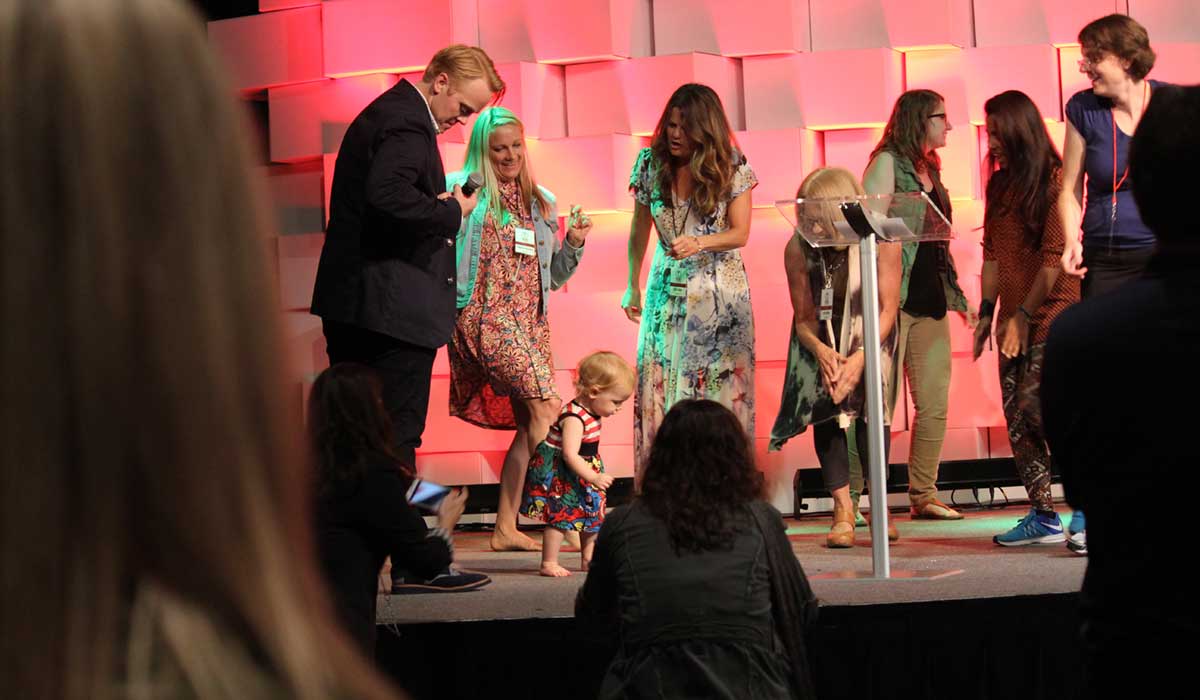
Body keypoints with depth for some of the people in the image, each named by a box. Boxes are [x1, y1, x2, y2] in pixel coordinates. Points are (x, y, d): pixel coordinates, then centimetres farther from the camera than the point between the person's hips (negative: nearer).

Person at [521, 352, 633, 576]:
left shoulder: (593, 414, 2)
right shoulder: (574, 418, -29)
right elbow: (570, 454, -35)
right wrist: (593, 478, -35)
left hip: (580, 473, 10)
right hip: (557, 474, -10)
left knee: (592, 514, 14)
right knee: (560, 515, -11)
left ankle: (588, 559, 25)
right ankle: (549, 564, -5)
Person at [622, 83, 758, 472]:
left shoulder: (731, 167, -6)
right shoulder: (651, 163, 0)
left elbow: (740, 233, -6)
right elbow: (639, 232, 10)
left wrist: (699, 243, -24)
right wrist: (633, 287, 13)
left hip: (721, 291, -2)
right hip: (668, 288, 2)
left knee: (721, 383, -3)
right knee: (659, 383, -4)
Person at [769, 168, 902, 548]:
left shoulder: (880, 241, -27)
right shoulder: (798, 249, -22)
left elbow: (888, 309, -23)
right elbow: (803, 317, -14)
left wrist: (859, 358, -36)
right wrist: (821, 351, -35)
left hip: (869, 333, -1)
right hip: (823, 336, 1)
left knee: (867, 400, -20)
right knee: (824, 402, -18)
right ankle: (843, 510, -18)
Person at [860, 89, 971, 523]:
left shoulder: (930, 170, 19)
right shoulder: (887, 163, -4)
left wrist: (957, 295, 19)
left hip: (931, 299, 8)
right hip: (894, 298, -8)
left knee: (934, 405, 5)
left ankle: (924, 495, 12)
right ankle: (854, 499, -3)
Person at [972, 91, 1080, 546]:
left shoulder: (1054, 180, -10)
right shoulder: (1000, 184, 13)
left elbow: (1054, 256, -14)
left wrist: (1025, 314, -15)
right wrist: (987, 311, 9)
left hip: (1053, 309, -8)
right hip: (1015, 316, 8)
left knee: (1037, 406, -15)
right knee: (1016, 417, 3)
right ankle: (1043, 517, 7)